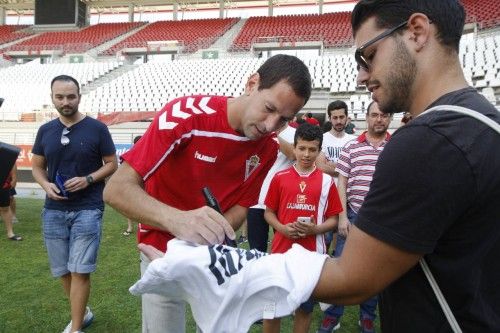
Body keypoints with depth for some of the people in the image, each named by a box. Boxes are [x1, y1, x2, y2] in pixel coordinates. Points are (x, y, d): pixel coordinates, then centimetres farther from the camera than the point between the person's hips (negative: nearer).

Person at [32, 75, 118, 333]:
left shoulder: (96, 128, -4)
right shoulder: (45, 131, 7)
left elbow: (112, 164, 0)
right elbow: (37, 166, 14)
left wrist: (88, 179, -16)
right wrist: (46, 185, -7)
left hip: (87, 209, -4)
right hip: (54, 211, 5)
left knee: (79, 270, -3)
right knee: (62, 270, 13)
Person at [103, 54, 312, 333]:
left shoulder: (268, 148, -9)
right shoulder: (186, 114, -26)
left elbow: (241, 205, -3)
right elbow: (117, 189, -29)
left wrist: (214, 232, -26)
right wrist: (176, 219, -48)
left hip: (214, 252, 4)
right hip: (164, 250, -4)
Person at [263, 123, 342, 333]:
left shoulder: (327, 181, 0)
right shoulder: (280, 178, 1)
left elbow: (333, 219, 3)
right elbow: (268, 212, 6)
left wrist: (315, 229, -15)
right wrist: (282, 228, -12)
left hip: (312, 253, 0)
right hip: (282, 250, 0)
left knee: (305, 306, 13)